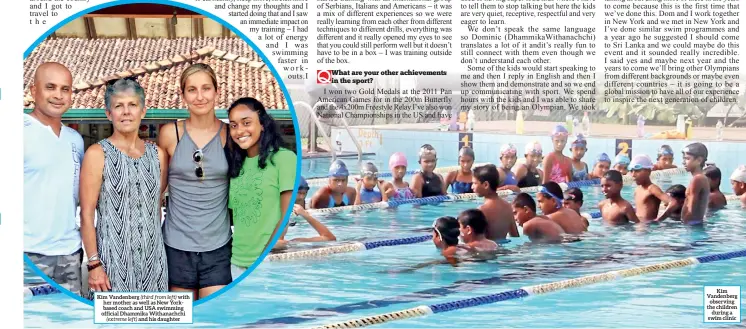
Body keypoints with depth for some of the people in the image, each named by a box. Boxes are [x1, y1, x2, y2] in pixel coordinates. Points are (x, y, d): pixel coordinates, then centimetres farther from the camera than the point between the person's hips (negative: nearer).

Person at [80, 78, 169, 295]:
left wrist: (157, 249, 13)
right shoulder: (97, 154, -3)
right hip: (114, 257, -4)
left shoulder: (158, 154, 10)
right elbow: (86, 215, -7)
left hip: (152, 257, 4)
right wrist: (94, 264, -12)